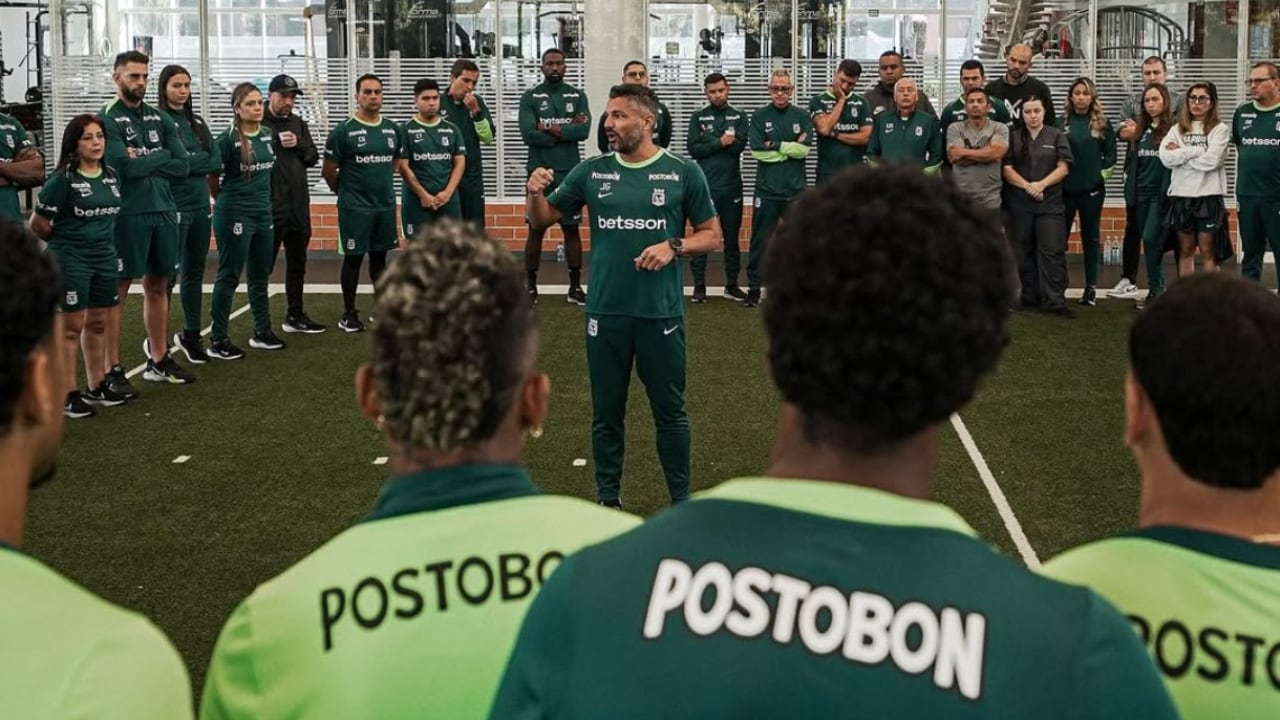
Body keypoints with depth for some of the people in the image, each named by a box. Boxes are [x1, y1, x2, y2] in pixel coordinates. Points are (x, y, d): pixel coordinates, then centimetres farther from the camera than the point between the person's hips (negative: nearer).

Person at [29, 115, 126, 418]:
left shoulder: (111, 177, 6)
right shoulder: (63, 179, -14)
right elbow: (38, 223, -10)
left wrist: (101, 241, 13)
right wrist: (63, 242, 4)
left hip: (105, 259, 6)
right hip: (70, 261, -6)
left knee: (97, 324, 13)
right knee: (72, 327, -1)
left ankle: (97, 387, 25)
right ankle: (68, 395, 4)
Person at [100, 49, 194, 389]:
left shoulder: (160, 119, 12)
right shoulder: (107, 119, -6)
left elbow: (181, 166, 2)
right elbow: (124, 167, -19)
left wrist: (142, 160, -8)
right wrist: (161, 156, -6)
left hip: (164, 211, 6)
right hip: (127, 214, -6)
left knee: (158, 286, 14)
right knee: (118, 290, -2)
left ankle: (159, 360, 25)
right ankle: (112, 369, 1)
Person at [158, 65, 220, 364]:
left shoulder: (197, 122, 15)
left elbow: (216, 161, 5)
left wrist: (188, 163, -8)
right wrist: (200, 162, -11)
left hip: (201, 205, 7)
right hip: (173, 206, -7)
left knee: (195, 272, 13)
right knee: (168, 274, -6)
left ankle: (191, 334, 24)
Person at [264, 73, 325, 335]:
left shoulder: (298, 124, 13)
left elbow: (313, 158, 12)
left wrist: (298, 145, -7)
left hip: (298, 206, 7)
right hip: (269, 207, -7)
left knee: (297, 263, 15)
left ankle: (295, 316, 26)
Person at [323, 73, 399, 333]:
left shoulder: (392, 129, 5)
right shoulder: (343, 130, -11)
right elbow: (328, 170, -6)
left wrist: (381, 184, 14)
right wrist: (345, 191, 4)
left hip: (386, 204, 5)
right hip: (355, 207, -5)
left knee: (380, 256, 13)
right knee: (353, 258, 2)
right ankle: (348, 314, 10)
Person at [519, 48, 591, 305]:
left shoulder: (577, 96, 6)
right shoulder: (530, 97, 0)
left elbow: (584, 130, -10)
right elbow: (528, 134, -15)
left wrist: (550, 129, -12)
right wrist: (567, 131, -11)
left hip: (570, 173, 2)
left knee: (572, 228, 7)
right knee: (536, 229, 4)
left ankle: (575, 287, 14)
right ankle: (530, 287, 11)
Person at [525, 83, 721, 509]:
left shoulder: (683, 173, -2)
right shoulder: (591, 172, 4)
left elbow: (711, 235, 2)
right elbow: (542, 220, 9)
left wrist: (673, 246, -16)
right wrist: (535, 194, -13)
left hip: (661, 313, -2)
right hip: (606, 312, 2)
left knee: (670, 411, 8)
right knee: (606, 412, 11)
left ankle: (682, 501, 21)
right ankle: (608, 498, 25)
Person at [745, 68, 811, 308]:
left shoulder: (801, 117, 7)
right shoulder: (759, 117, 3)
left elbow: (805, 149, -7)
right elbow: (757, 151, -9)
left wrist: (776, 145, -10)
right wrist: (791, 148, -8)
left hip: (796, 190, 1)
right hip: (767, 190, -1)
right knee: (760, 241, 2)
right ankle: (753, 289, 9)